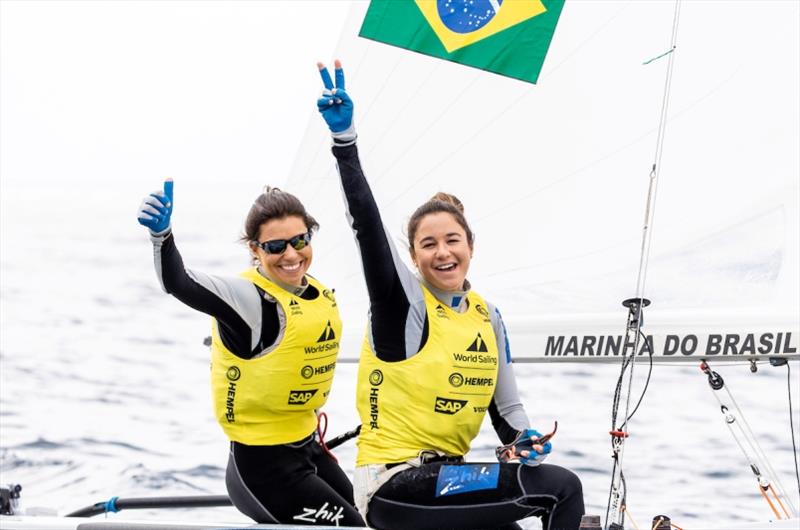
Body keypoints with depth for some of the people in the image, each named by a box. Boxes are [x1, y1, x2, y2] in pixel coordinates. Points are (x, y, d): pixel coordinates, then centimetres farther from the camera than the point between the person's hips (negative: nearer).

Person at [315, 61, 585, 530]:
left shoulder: (487, 315, 10)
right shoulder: (403, 301, -7)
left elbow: (506, 407, 16)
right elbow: (367, 226, -21)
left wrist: (524, 441, -6)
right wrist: (345, 139, -30)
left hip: (445, 480, 7)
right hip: (395, 487, -7)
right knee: (561, 488, -16)